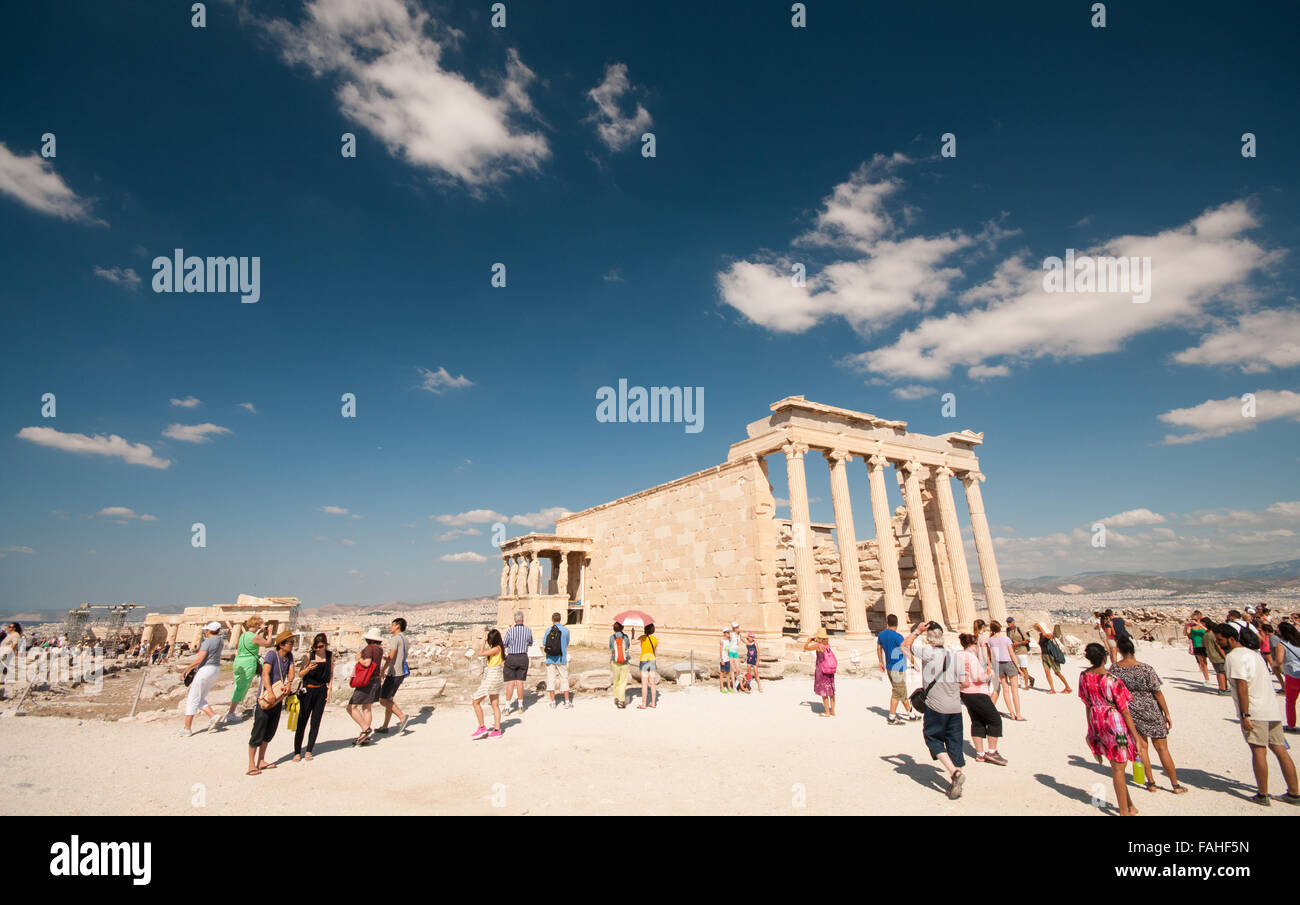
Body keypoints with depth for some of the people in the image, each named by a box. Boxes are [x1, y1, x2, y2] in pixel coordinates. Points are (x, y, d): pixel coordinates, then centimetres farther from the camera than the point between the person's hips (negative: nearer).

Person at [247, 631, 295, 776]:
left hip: (279, 697, 7)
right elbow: (265, 673, -27)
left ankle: (261, 761, 27)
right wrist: (270, 692, -36)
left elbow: (291, 671, -1)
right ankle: (251, 765, 10)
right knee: (258, 732, -2)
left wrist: (288, 684, -20)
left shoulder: (289, 656, 5)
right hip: (265, 698, -7)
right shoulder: (271, 654, -17)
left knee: (270, 731, 15)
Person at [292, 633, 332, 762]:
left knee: (315, 722, 5)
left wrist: (329, 688, 2)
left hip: (321, 691, 2)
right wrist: (308, 668, -24)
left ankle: (308, 751, 16)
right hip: (308, 690, -2)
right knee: (302, 722, 0)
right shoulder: (308, 655, -6)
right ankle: (297, 752, 10)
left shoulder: (330, 655, 3)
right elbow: (300, 674, -5)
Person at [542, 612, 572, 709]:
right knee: (564, 680, 8)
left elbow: (544, 644, 5)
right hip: (561, 659, -1)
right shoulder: (565, 630, -3)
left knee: (551, 680, 8)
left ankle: (553, 702, 10)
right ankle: (567, 702, 9)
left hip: (550, 659, 1)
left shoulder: (548, 630, -3)